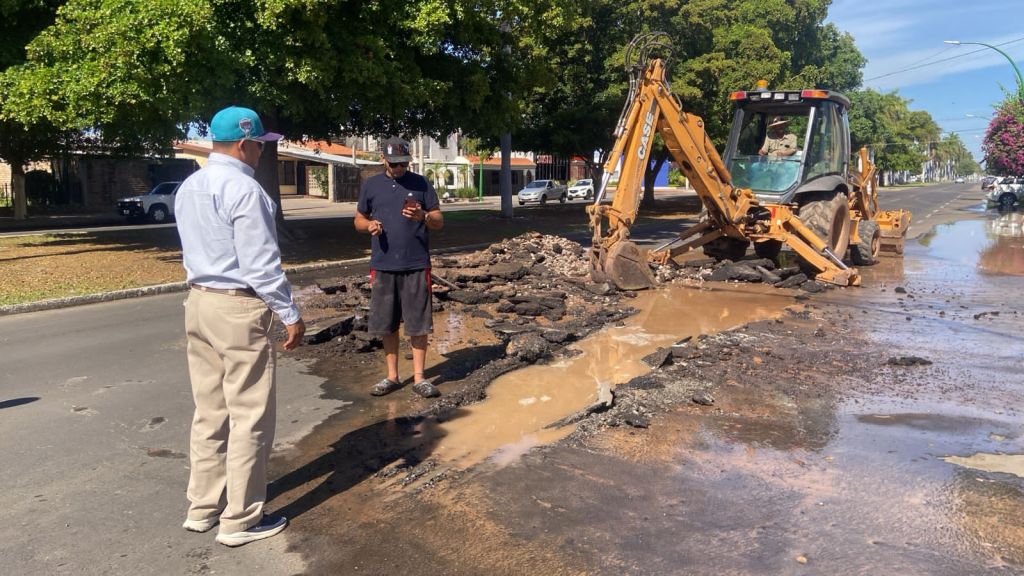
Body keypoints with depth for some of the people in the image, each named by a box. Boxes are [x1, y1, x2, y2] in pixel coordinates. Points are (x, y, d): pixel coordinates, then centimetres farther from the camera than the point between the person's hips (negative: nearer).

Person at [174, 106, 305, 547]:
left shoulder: (188, 188, 11)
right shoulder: (243, 189, -17)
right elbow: (261, 264, -18)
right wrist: (290, 314, -13)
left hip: (199, 302, 9)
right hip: (239, 308, -9)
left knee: (209, 411, 16)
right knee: (249, 418, 1)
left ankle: (202, 507, 26)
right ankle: (241, 519, 10)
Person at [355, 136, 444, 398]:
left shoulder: (421, 184, 3)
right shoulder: (371, 185, 8)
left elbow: (439, 222, 2)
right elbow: (359, 220, 14)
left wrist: (422, 216, -19)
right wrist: (369, 225, -9)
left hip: (416, 265, -2)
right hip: (383, 265, 2)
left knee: (418, 324, 1)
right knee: (387, 324, 8)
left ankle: (419, 377, 11)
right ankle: (392, 376, 21)